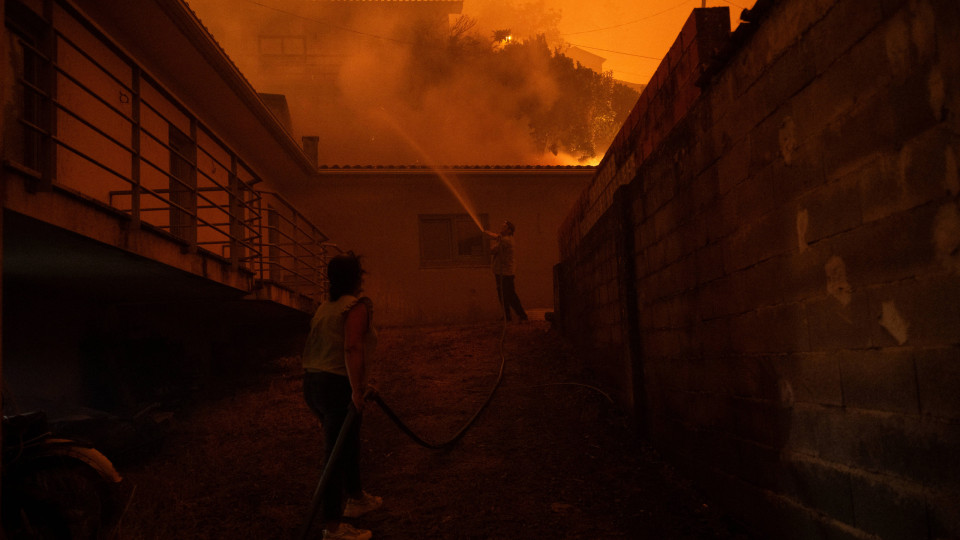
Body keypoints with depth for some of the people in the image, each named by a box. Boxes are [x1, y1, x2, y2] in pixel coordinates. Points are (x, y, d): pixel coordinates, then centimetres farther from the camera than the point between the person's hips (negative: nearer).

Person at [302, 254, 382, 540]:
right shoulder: (358, 305, -12)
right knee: (337, 455, 0)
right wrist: (357, 389, -25)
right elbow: (352, 347, -26)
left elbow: (309, 348, 16)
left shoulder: (326, 306, 13)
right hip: (339, 388, -9)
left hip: (313, 384, 9)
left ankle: (356, 498, 42)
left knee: (349, 443, 25)